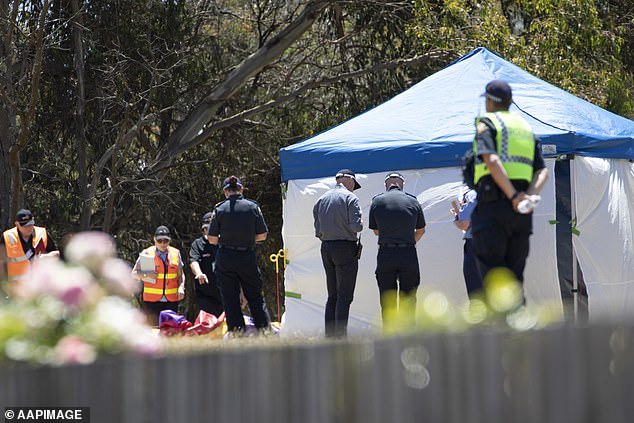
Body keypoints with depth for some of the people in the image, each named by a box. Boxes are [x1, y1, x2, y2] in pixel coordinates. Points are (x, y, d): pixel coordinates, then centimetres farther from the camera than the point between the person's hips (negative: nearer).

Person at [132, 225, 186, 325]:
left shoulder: (175, 253, 10)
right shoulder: (147, 253, 3)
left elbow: (180, 275, 16)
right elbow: (134, 273, 4)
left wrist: (181, 287, -2)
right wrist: (146, 274, -15)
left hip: (171, 299, 2)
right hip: (152, 300, -2)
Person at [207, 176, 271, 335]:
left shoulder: (219, 209, -5)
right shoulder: (253, 207, -3)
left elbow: (212, 239, -5)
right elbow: (262, 235, 1)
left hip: (225, 258, -1)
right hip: (248, 257, 1)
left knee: (230, 297, 7)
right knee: (255, 294, 13)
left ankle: (237, 328, 4)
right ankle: (263, 325, 11)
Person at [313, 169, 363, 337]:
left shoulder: (321, 200, 12)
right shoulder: (350, 198, -7)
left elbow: (318, 231, 10)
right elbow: (356, 226, -16)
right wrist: (360, 224, 5)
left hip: (326, 248, 6)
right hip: (345, 248, -6)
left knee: (332, 296, 12)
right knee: (345, 296, -6)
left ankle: (329, 335, 11)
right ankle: (340, 335, -12)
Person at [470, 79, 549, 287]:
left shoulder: (486, 124, 2)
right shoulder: (526, 128, 23)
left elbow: (492, 161, -16)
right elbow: (543, 172, 11)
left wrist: (514, 197, -17)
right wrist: (530, 195, -4)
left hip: (493, 208, -6)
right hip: (522, 215, 6)